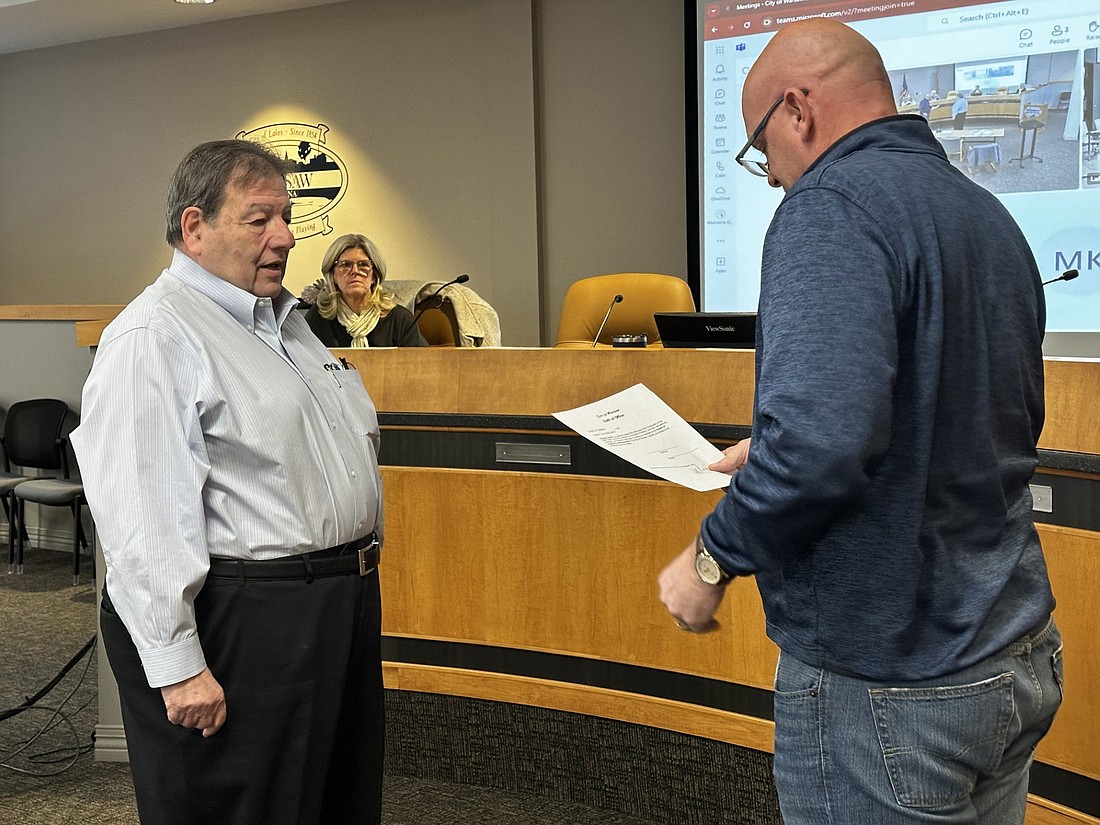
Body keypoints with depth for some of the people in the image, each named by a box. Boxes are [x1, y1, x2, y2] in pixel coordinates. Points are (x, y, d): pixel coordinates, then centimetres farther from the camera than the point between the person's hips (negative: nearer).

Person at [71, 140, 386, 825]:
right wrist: (176, 665, -24)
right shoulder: (153, 337, -14)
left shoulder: (288, 322, 16)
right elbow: (139, 516, -21)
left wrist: (355, 582, 24)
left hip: (342, 613, 9)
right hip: (237, 631, -9)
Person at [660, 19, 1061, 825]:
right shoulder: (989, 214, 10)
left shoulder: (834, 203, -18)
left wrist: (714, 558, -14)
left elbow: (820, 437, -31)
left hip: (889, 691, -8)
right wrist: (776, 456, 19)